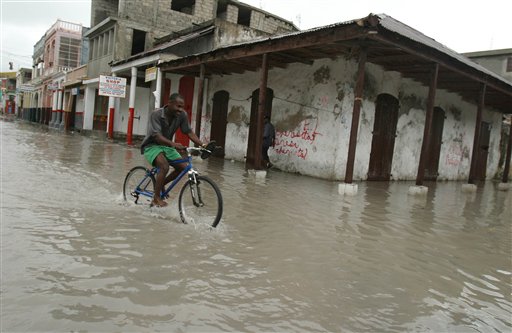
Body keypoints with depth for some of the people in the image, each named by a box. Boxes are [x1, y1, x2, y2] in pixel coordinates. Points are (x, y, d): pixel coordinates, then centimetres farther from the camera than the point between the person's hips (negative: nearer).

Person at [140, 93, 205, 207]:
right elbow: (157, 136, -33)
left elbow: (189, 132, -8)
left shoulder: (182, 115, -11)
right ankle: (156, 198, -17)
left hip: (166, 146, 6)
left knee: (183, 166, -11)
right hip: (151, 146, -6)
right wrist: (173, 144, -50)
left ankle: (161, 183, 13)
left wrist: (202, 145, -23)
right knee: (164, 166, -31)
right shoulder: (156, 114, -24)